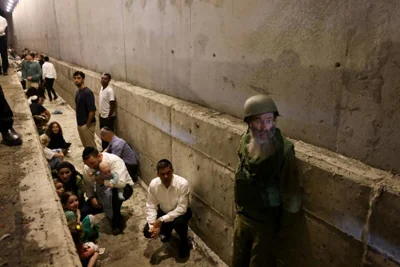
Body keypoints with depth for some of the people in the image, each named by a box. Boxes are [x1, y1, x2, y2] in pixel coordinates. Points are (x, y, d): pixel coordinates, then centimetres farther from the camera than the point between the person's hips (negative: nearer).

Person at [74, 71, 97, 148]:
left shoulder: (87, 92, -19)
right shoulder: (78, 91, 9)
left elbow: (92, 111, -23)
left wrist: (87, 124, -18)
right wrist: (79, 123, 15)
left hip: (87, 125, -9)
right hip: (80, 124, 9)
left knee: (91, 146, 0)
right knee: (85, 145, 19)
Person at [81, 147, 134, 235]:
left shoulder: (114, 161, -30)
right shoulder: (87, 167, -12)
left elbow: (121, 183, -39)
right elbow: (88, 186, -2)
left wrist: (103, 181, -31)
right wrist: (92, 198, -18)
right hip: (103, 192, 6)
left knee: (109, 193, -39)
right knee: (85, 210, -9)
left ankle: (117, 221, -15)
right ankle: (111, 208, 17)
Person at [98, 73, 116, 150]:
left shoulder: (110, 90, -21)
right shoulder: (102, 88, 6)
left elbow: (113, 105, -20)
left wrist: (109, 117, -18)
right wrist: (100, 113, 16)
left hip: (108, 117, -9)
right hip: (102, 116, 9)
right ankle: (104, 149, 33)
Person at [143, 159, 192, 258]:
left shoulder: (182, 183, -32)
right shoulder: (153, 184, -22)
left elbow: (181, 208, -31)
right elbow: (150, 206, -12)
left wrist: (162, 220, -34)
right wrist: (153, 224, -26)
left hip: (180, 212, -4)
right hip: (163, 212, 4)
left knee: (179, 222, -36)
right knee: (147, 232, -11)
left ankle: (184, 240, -1)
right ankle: (167, 231, 22)